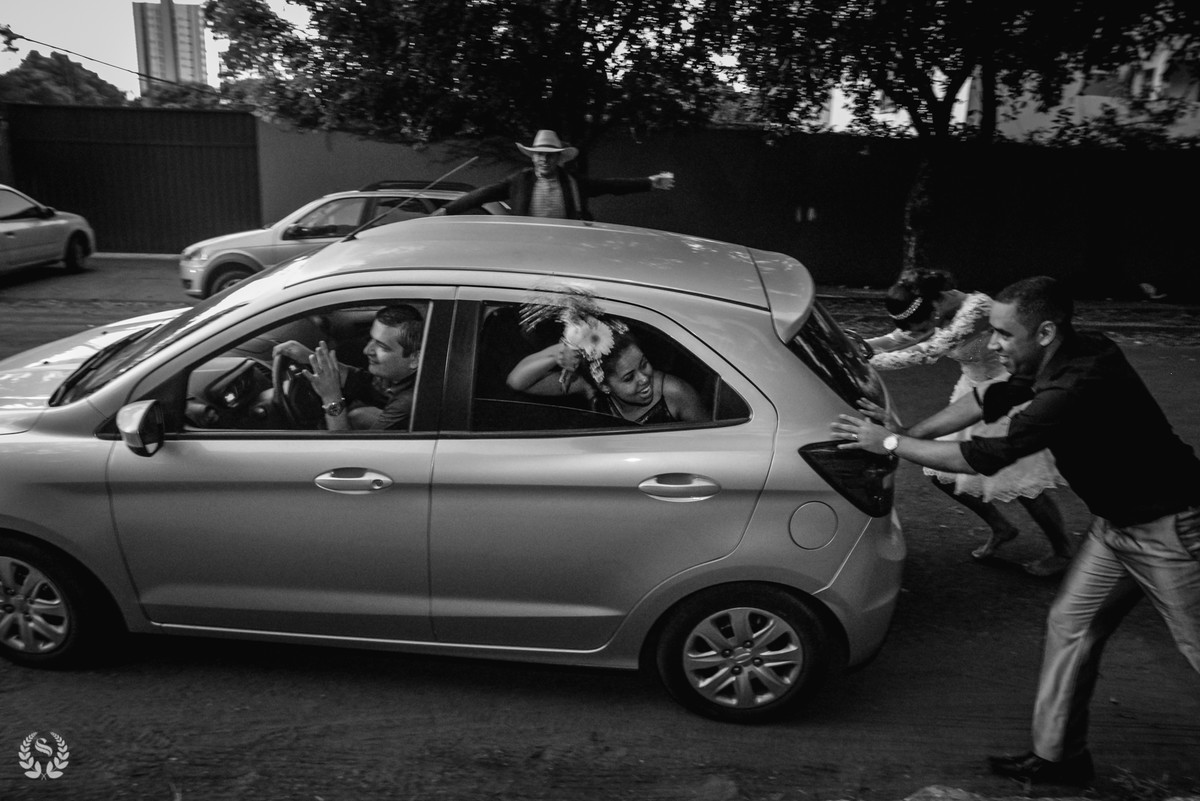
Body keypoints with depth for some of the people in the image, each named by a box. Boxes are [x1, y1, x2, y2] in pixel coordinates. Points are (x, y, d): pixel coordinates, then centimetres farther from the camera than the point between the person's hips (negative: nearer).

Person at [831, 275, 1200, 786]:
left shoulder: (1080, 384, -33)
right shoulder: (1053, 361, -5)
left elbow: (987, 457, -31)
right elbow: (988, 401, 7)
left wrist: (890, 445, -22)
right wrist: (906, 433, -1)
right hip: (1115, 522, 9)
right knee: (1070, 625, 10)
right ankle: (1058, 756, 21)